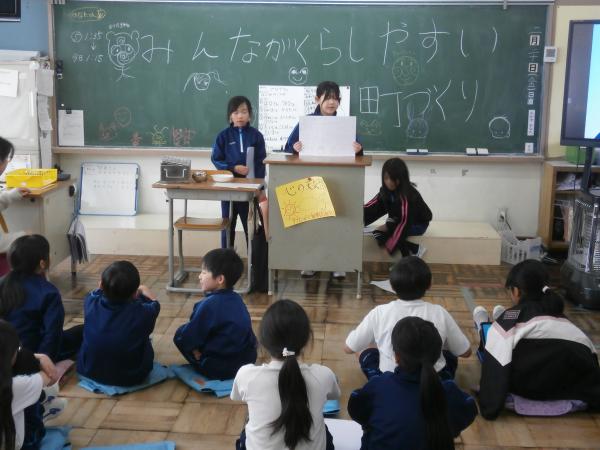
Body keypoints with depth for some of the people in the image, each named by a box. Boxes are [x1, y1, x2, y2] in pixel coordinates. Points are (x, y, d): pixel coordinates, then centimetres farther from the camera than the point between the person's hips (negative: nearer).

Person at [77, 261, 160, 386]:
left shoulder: (91, 303, -20)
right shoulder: (143, 313, -25)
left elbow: (96, 292, 8)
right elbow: (154, 303, 2)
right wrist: (143, 289, 22)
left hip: (89, 371, 2)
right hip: (132, 377, -2)